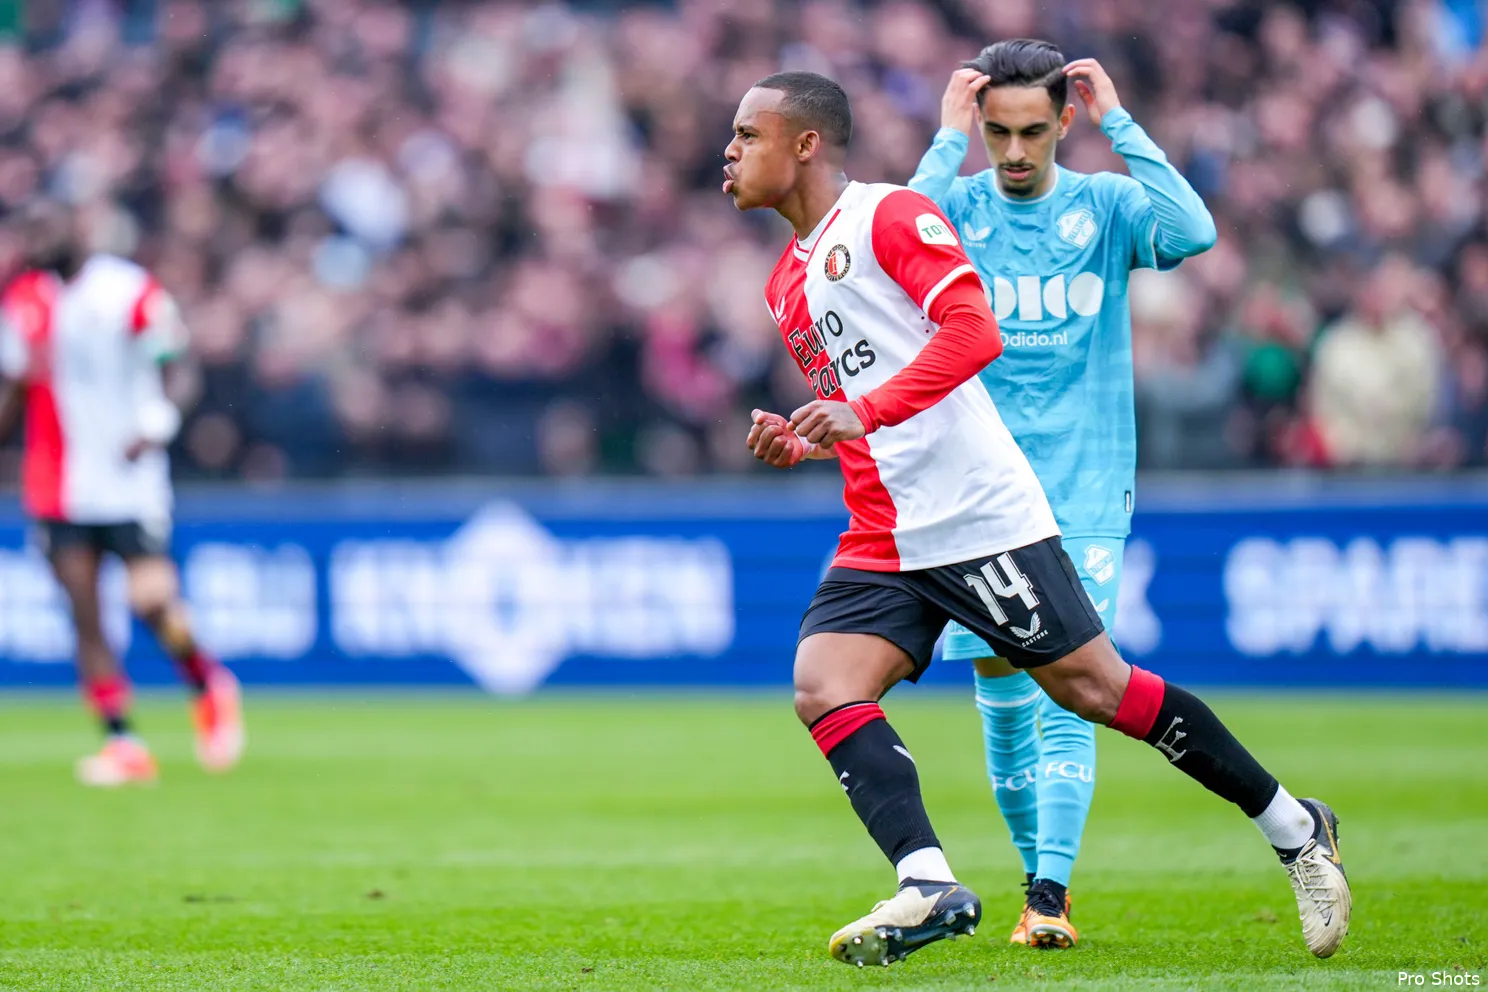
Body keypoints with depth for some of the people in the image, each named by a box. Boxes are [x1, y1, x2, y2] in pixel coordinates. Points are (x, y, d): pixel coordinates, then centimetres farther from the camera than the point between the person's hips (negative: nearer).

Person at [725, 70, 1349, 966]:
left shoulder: (889, 215, -6)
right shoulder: (788, 281, 21)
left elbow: (973, 331, -18)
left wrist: (862, 412, -26)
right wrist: (796, 440, 9)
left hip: (977, 513, -8)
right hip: (882, 545, 8)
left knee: (1094, 688, -3)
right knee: (823, 687, -15)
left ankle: (1293, 829, 12)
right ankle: (929, 885, -25)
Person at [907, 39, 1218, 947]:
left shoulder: (1107, 205, 1)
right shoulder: (958, 207, 2)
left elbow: (1195, 233, -19)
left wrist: (1119, 122, -14)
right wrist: (950, 140, -16)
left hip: (1087, 490, -1)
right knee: (1002, 696, 4)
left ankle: (1052, 895, -14)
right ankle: (1041, 874, 20)